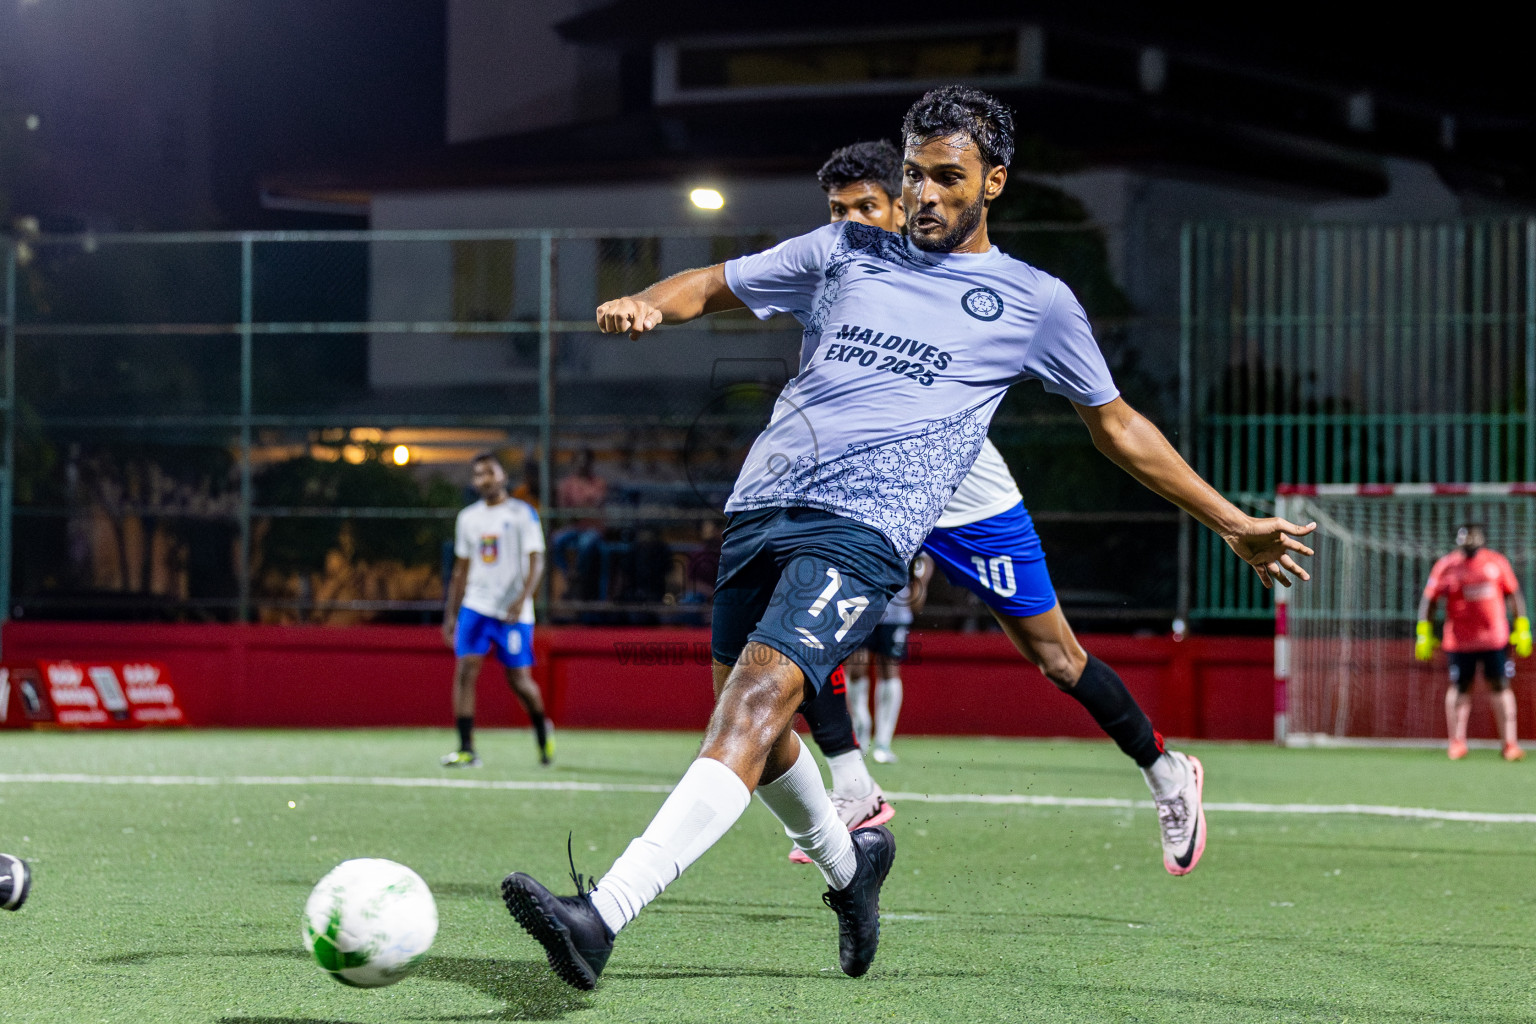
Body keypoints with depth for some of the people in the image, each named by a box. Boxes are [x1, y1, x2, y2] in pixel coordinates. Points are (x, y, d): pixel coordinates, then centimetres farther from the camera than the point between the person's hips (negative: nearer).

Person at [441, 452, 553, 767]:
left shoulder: (523, 514, -3)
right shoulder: (467, 518, 11)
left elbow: (536, 561, -9)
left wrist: (522, 598, -24)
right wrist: (451, 613, 15)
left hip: (513, 611, -4)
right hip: (475, 607, 4)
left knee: (519, 679, 1)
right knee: (465, 668, -13)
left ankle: (543, 729, 32)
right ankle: (466, 750, -14)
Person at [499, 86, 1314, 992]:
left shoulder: (1033, 301, 14)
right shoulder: (844, 254, 21)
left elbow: (1118, 425, 23)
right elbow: (716, 285, 23)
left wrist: (1235, 524, 23)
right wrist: (648, 304, -1)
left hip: (865, 525, -5)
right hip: (763, 505, 5)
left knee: (754, 706, -23)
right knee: (750, 728, 9)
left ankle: (602, 916, -36)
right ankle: (848, 864, 42)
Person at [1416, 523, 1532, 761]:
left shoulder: (1497, 562, 5)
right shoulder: (1446, 567, 0)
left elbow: (1514, 595, 11)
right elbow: (1428, 599, 4)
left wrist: (1522, 630, 7)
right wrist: (1424, 634, -1)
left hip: (1495, 639, 1)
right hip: (1459, 641, -1)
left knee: (1500, 687, 1)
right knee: (1459, 688, 3)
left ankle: (1510, 743, 4)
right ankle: (1457, 742, 12)